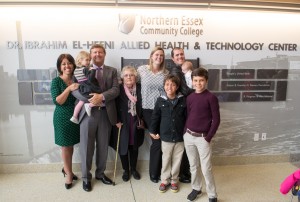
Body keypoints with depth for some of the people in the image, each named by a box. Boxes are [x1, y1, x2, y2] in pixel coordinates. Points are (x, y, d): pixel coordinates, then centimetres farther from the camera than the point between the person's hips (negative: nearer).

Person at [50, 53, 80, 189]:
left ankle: (66, 169, 37)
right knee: (65, 146, 8)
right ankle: (69, 174, 25)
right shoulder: (56, 81, -9)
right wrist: (69, 89, -26)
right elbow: (57, 101, -18)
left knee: (71, 146, 15)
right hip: (62, 118, -4)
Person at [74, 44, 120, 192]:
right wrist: (91, 99, -20)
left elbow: (115, 90, -3)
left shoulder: (112, 71, 10)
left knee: (103, 146, 12)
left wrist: (101, 96, -20)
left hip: (106, 113, 2)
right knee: (86, 146, 5)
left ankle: (100, 173, 31)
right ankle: (86, 177, 22)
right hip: (88, 112, -1)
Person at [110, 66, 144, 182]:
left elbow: (143, 105, 3)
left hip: (136, 122, 2)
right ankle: (126, 170, 28)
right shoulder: (118, 89, -8)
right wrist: (117, 121, -12)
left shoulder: (140, 88, -2)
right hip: (122, 123, -1)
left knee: (134, 146, 14)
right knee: (123, 147, 9)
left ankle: (133, 169, 33)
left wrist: (142, 120, -1)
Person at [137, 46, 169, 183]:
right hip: (148, 110, -2)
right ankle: (154, 172, 22)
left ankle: (155, 171, 27)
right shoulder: (141, 69, 2)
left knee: (161, 140, 5)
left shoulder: (166, 73, 6)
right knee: (157, 140, 0)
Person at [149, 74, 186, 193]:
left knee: (177, 160, 14)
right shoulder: (160, 100, -5)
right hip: (166, 136, 0)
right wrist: (153, 131, 3)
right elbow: (155, 117, 1)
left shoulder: (183, 100, -6)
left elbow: (187, 117, 0)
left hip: (180, 137, 1)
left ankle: (174, 180, 33)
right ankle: (165, 180, 31)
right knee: (166, 160, 13)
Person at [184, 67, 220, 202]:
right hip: (188, 136, 5)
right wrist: (185, 132, 7)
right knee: (193, 166, 17)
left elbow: (216, 119, -10)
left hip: (202, 138, -4)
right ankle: (196, 188, 36)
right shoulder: (190, 97, 4)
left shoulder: (211, 97, -10)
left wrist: (208, 137, -11)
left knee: (206, 169, 1)